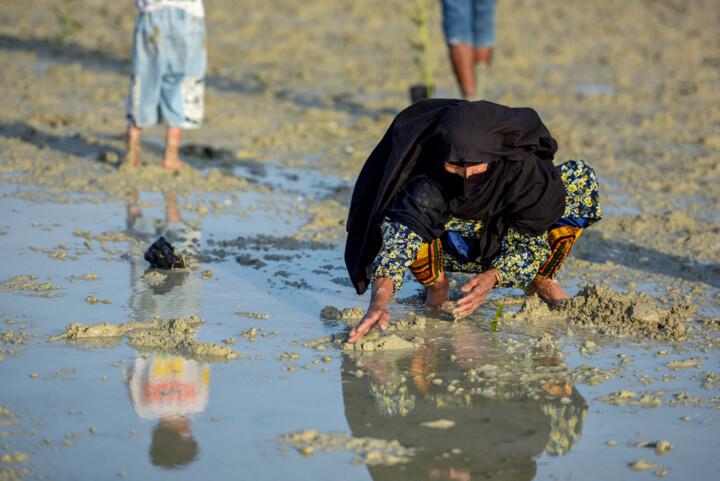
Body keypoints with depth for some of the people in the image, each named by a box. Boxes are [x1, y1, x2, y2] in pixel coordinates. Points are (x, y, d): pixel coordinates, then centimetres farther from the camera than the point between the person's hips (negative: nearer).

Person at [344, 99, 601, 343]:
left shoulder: (524, 169, -32)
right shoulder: (428, 183, -37)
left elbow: (530, 241, -22)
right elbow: (399, 236, -46)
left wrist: (492, 277, -40)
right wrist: (378, 303, -63)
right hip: (453, 248, -1)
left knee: (579, 176, -21)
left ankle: (541, 281, -1)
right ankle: (437, 286, -4)